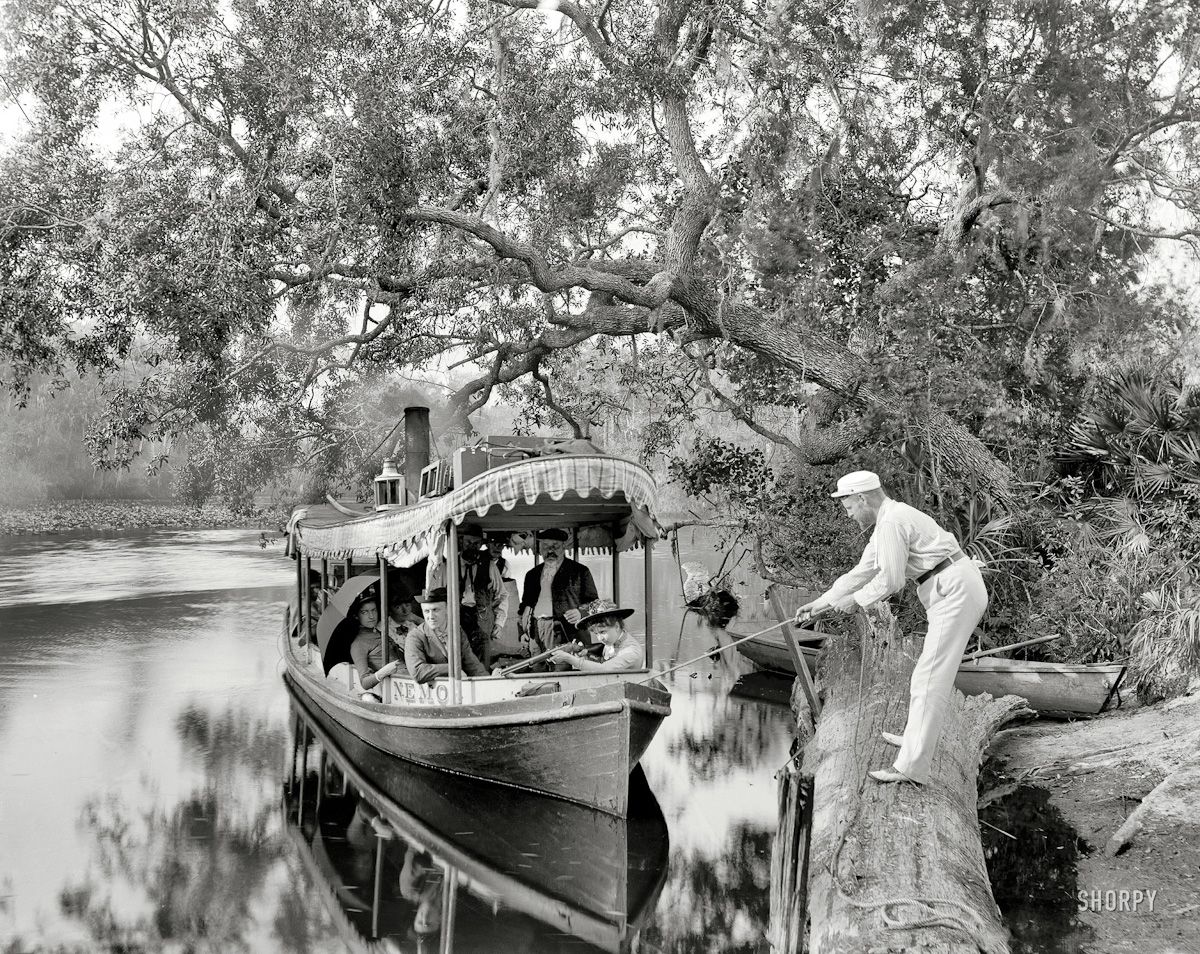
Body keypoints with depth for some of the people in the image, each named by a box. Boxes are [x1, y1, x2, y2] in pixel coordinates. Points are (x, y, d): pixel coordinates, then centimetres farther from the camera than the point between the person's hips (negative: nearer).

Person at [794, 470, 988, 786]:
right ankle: (916, 738, 36)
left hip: (955, 594, -11)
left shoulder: (892, 522, -15)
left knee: (930, 678, -12)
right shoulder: (887, 522, 18)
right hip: (958, 593, 11)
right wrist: (820, 602, 23)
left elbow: (891, 581, -18)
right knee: (931, 672, 22)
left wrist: (855, 600, -2)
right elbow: (862, 572, 23)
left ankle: (911, 767, -13)